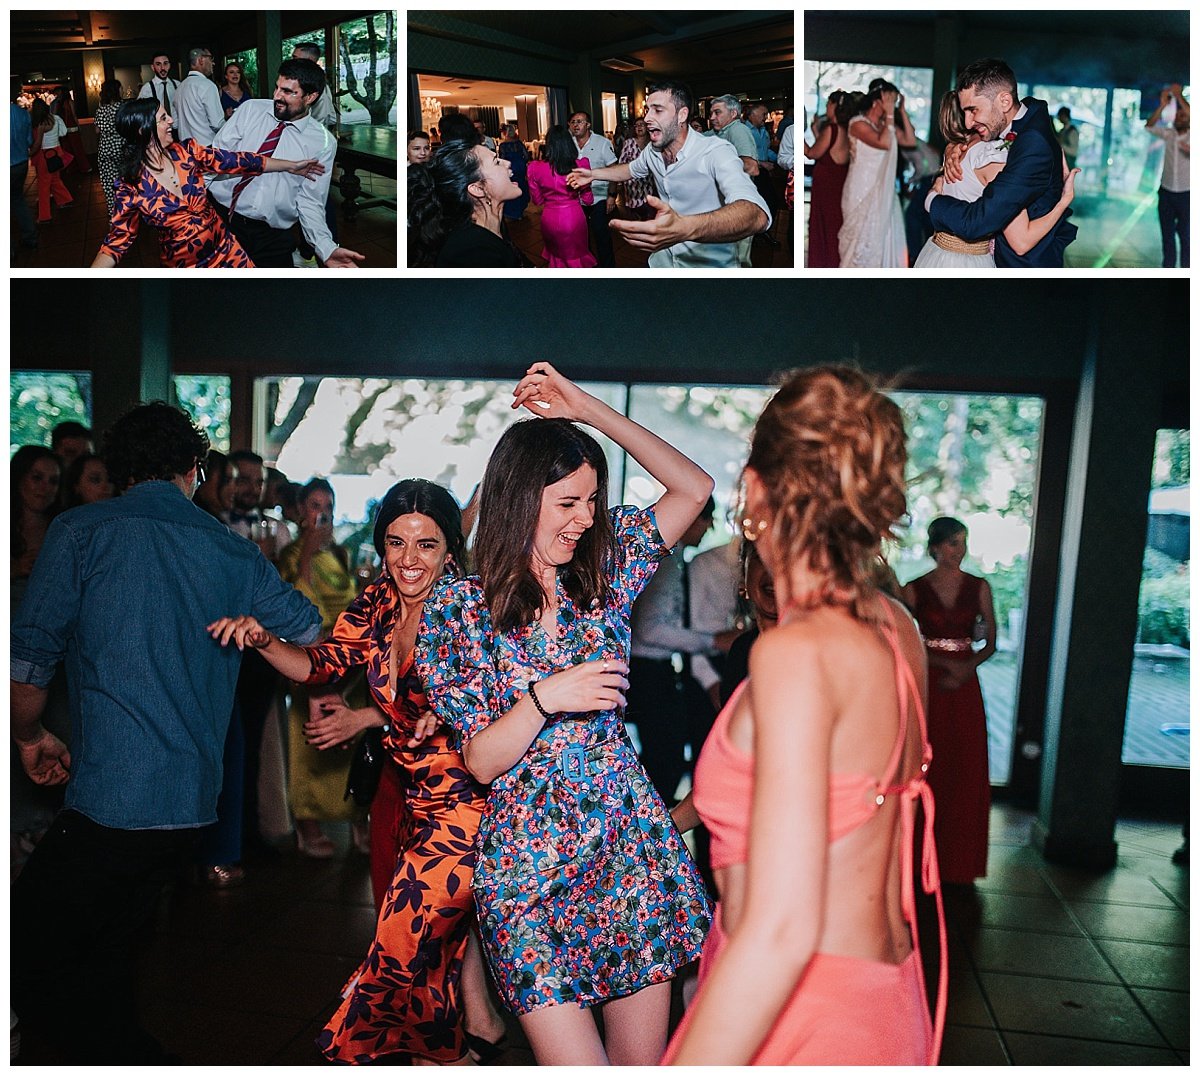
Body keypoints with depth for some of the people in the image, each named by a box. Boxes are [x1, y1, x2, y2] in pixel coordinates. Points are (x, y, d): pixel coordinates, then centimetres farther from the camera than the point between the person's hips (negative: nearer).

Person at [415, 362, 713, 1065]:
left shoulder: (603, 578, 5)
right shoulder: (456, 610, -4)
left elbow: (694, 488, 2)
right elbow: (482, 760, -5)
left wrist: (587, 408, -1)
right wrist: (543, 699, -24)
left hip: (634, 848, 3)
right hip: (530, 867, -3)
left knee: (645, 1061, 12)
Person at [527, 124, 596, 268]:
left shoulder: (536, 168, -13)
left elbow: (537, 201, 0)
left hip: (550, 219, 0)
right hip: (575, 217, 0)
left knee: (556, 256, 24)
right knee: (577, 256, 21)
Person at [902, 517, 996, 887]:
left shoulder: (979, 587, 4)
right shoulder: (915, 590, -2)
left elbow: (991, 643, 5)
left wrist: (966, 668, -11)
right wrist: (945, 663, -14)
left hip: (964, 688, 2)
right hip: (926, 685, -2)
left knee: (966, 772, 5)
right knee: (926, 770, 3)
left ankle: (960, 861, 20)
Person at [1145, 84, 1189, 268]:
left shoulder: (1193, 136, -6)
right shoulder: (1169, 134, 5)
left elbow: (1192, 118, -24)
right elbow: (1149, 126, -5)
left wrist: (1179, 97, -21)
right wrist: (1162, 106, -17)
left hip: (1186, 193, -4)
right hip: (1166, 192, 4)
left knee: (1186, 236, 1)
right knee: (1167, 234, 11)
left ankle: (1186, 269, 6)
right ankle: (1168, 266, 20)